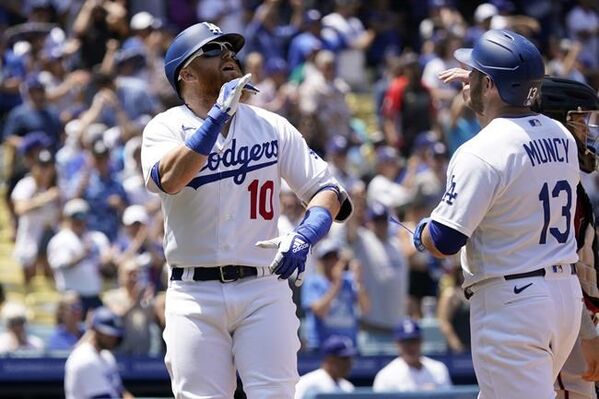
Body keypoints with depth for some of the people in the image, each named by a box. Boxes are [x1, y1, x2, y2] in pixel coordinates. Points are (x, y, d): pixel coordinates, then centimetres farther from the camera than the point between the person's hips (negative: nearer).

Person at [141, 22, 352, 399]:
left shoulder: (272, 126, 9)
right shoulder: (166, 127, 3)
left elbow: (328, 190, 5)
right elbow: (168, 179, -19)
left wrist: (305, 235, -15)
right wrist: (218, 116, -23)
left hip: (264, 287, 1)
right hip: (194, 296, -1)